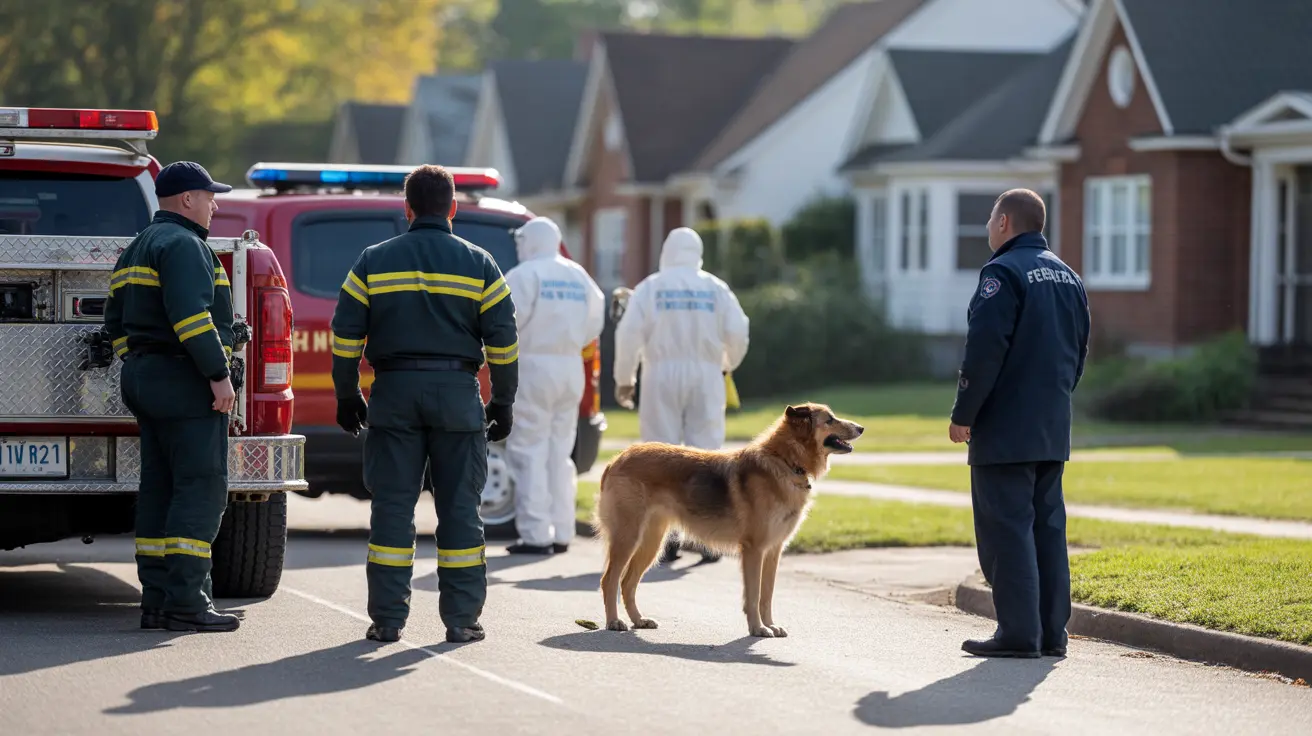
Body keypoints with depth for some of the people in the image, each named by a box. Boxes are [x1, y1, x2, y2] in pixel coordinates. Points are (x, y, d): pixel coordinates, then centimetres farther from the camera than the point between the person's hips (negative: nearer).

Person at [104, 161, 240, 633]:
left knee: (161, 489, 9)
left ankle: (157, 601, 9)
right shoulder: (183, 245, -12)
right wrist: (218, 374, -22)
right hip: (184, 382, -10)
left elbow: (116, 323, 23)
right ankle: (184, 602, -16)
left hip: (145, 381, 10)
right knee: (201, 488, -11)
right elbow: (191, 315, -23)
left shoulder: (136, 251, 20)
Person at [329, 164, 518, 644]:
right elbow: (503, 340, 1)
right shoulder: (478, 264, 3)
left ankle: (388, 618, 1)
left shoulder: (373, 261, 4)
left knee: (392, 505, 3)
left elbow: (346, 335, 3)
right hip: (458, 393, -1)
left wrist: (347, 396, 12)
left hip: (394, 390, 1)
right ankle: (461, 618, 2)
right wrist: (503, 403, 9)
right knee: (459, 506, 3)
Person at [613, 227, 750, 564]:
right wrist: (728, 364, 21)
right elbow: (737, 332, 1)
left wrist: (624, 379, 5)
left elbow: (629, 333, -5)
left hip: (662, 375, -1)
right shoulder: (716, 289, 5)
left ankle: (667, 533, -4)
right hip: (705, 375, 1)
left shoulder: (651, 287, 1)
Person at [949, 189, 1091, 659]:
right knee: (1048, 526, 10)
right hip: (1052, 432, 8)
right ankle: (1051, 633, 10)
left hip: (1004, 432, -8)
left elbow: (984, 351, -17)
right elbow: (1079, 351, 19)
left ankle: (1018, 633, -8)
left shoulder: (1003, 272, -12)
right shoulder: (1067, 277, 15)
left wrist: (963, 416, -10)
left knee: (1007, 528, -6)